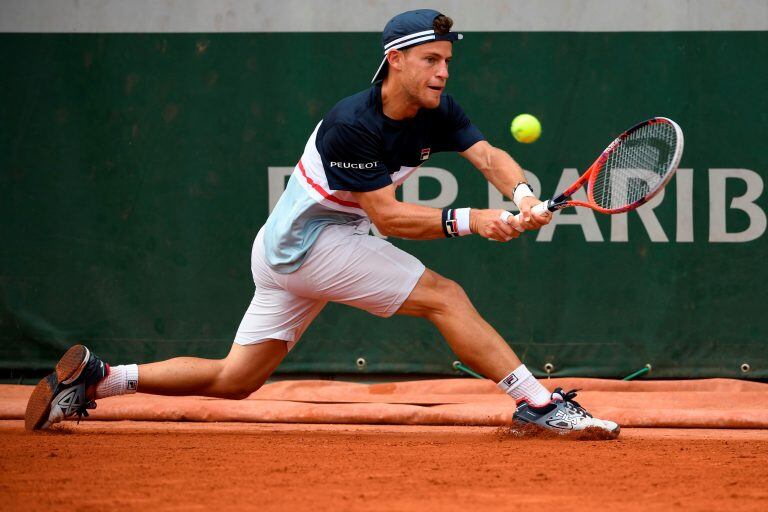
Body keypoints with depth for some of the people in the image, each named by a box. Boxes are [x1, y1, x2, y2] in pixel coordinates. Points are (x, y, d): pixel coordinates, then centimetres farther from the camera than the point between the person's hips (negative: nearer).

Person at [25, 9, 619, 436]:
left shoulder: (435, 111, 0)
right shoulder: (350, 125, -24)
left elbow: (489, 156, -12)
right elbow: (387, 215, -24)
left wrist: (522, 196, -33)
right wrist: (469, 221, -32)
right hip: (309, 241, -9)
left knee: (234, 380, 12)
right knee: (444, 296, -14)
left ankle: (97, 377, 14)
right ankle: (538, 403, -13)